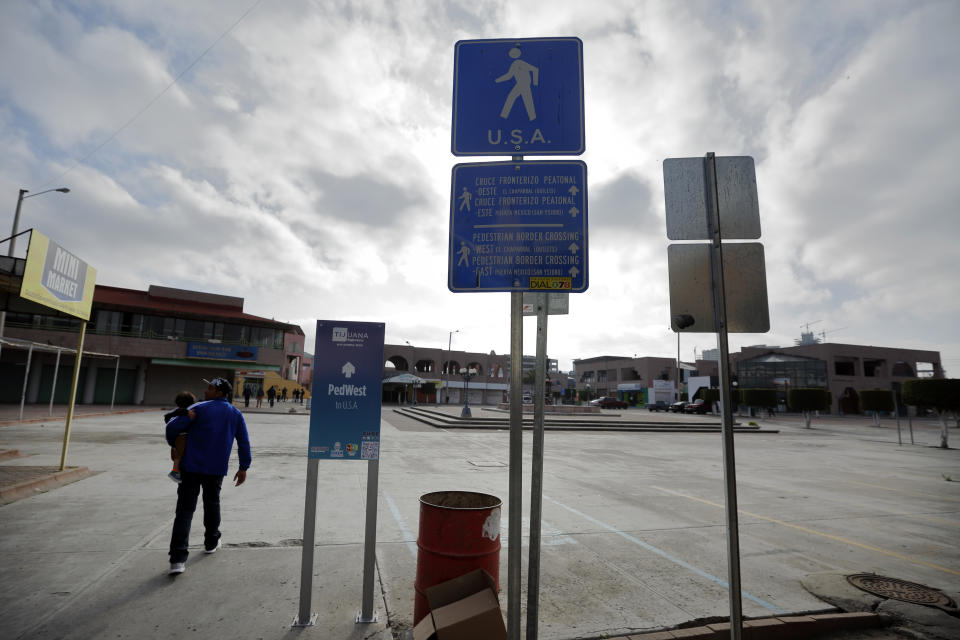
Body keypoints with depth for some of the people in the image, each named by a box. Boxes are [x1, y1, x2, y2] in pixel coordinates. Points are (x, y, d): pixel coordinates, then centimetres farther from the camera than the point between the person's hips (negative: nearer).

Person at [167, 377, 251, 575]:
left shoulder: (199, 409, -5)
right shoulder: (235, 414, 6)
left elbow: (173, 427, -11)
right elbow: (244, 442, 7)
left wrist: (174, 444, 11)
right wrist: (243, 467, 14)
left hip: (191, 466, -3)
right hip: (216, 469, 3)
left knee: (185, 509, -2)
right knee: (212, 503, 23)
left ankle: (178, 559, -9)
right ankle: (211, 543, 37)